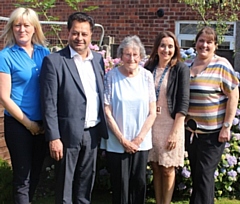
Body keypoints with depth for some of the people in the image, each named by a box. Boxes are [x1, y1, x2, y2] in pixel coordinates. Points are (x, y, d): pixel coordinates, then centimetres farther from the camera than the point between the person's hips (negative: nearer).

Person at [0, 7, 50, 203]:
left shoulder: (44, 52, 3)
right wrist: (28, 123, -10)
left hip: (42, 124, 5)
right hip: (18, 124, -4)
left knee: (36, 173, 18)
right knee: (23, 176, 5)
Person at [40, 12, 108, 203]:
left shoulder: (98, 59, 8)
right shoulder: (54, 61, -10)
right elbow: (49, 103, -12)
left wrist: (103, 127, 8)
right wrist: (53, 137, -16)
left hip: (93, 132, 5)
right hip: (68, 133, -5)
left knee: (86, 182, 17)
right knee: (64, 185, 8)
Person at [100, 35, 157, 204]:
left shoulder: (147, 76, 0)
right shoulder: (111, 76, -8)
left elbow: (152, 112, 1)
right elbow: (107, 113, -8)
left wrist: (139, 139, -6)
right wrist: (123, 140, -9)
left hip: (141, 143, 2)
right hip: (117, 143, -2)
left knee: (139, 183, 10)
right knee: (120, 185, 7)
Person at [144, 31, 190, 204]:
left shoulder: (181, 69, -7)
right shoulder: (149, 68, 3)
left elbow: (183, 102, -10)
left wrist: (175, 132, -13)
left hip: (170, 125, -3)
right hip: (151, 124, 3)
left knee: (167, 170, 7)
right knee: (155, 168, 12)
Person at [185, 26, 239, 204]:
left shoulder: (221, 65, -8)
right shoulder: (188, 66, 8)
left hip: (213, 132, -5)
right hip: (191, 130, 5)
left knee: (204, 175, -1)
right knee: (195, 174, 15)